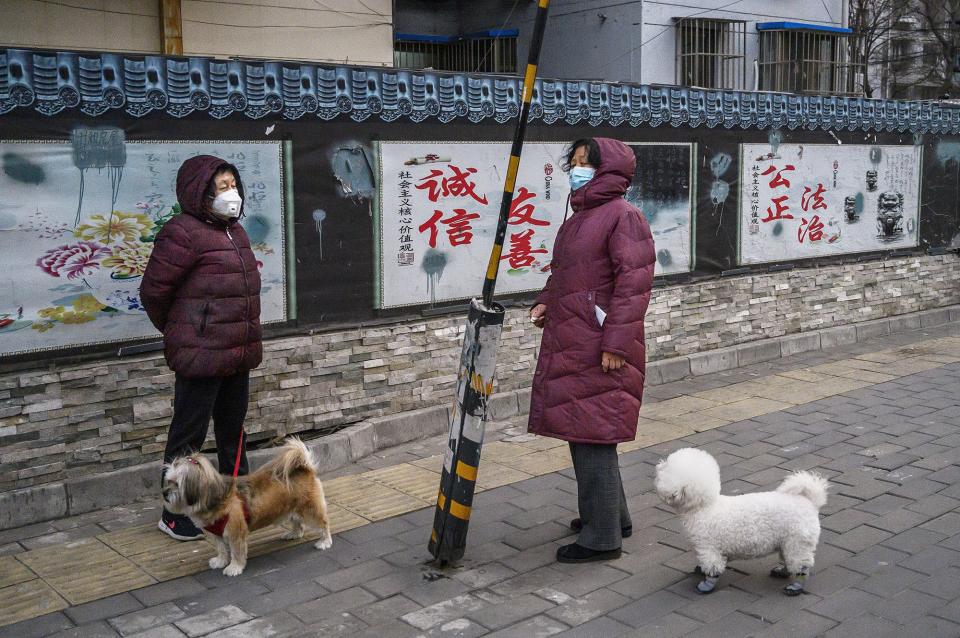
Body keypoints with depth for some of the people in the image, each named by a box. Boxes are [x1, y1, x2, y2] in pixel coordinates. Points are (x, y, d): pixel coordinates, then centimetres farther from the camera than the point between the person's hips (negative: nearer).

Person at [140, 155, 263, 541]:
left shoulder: (234, 231, 12)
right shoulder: (183, 233, -14)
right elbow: (153, 291, -11)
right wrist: (179, 333, 4)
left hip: (238, 354, 8)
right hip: (201, 356, -8)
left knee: (233, 430, 19)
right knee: (189, 436, 4)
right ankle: (175, 516, 18)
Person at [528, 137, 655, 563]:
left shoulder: (622, 216, -12)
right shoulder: (578, 218, 17)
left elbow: (633, 282, -19)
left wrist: (615, 344, -22)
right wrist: (545, 302, 9)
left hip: (598, 347, -10)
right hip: (570, 343, 10)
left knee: (591, 436, -4)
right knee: (585, 431, 17)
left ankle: (601, 537, 8)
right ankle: (612, 515, 34)